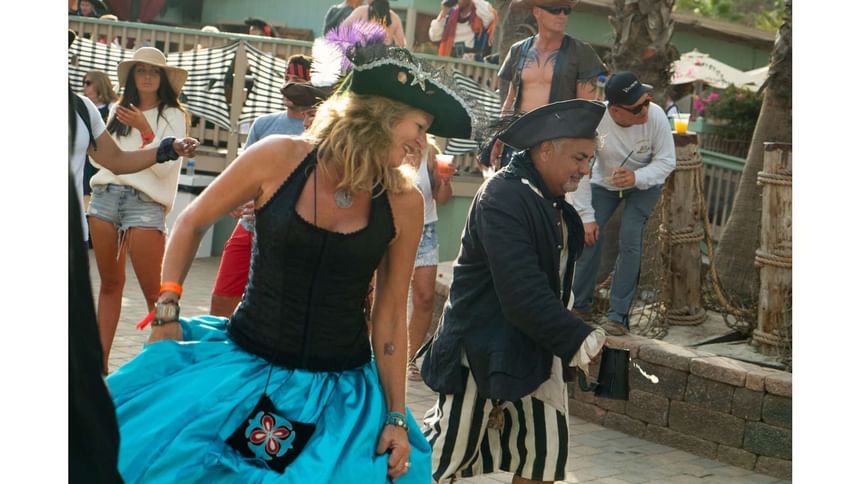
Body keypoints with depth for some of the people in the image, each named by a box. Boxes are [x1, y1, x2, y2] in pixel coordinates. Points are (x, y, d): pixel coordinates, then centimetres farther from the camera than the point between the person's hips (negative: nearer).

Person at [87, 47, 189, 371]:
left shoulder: (172, 116, 3)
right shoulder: (118, 111, 16)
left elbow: (164, 166, -6)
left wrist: (145, 130, -13)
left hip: (144, 202, -5)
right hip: (105, 197, 5)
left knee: (155, 292, -9)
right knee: (110, 283, 7)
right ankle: (100, 361, 9)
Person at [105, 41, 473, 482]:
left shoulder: (403, 202, -5)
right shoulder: (279, 158, -9)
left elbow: (390, 314, 1)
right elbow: (192, 223, 5)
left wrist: (397, 417, 1)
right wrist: (167, 312, 1)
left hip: (339, 391, 1)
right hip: (243, 363, -1)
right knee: (137, 445, -9)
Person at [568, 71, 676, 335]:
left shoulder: (655, 115, -31)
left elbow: (666, 161, -19)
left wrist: (636, 177, -38)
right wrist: (586, 215, -24)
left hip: (644, 184, -1)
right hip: (604, 182, 1)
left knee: (629, 240, -15)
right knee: (588, 235, -8)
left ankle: (618, 315, -9)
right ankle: (580, 305, 13)